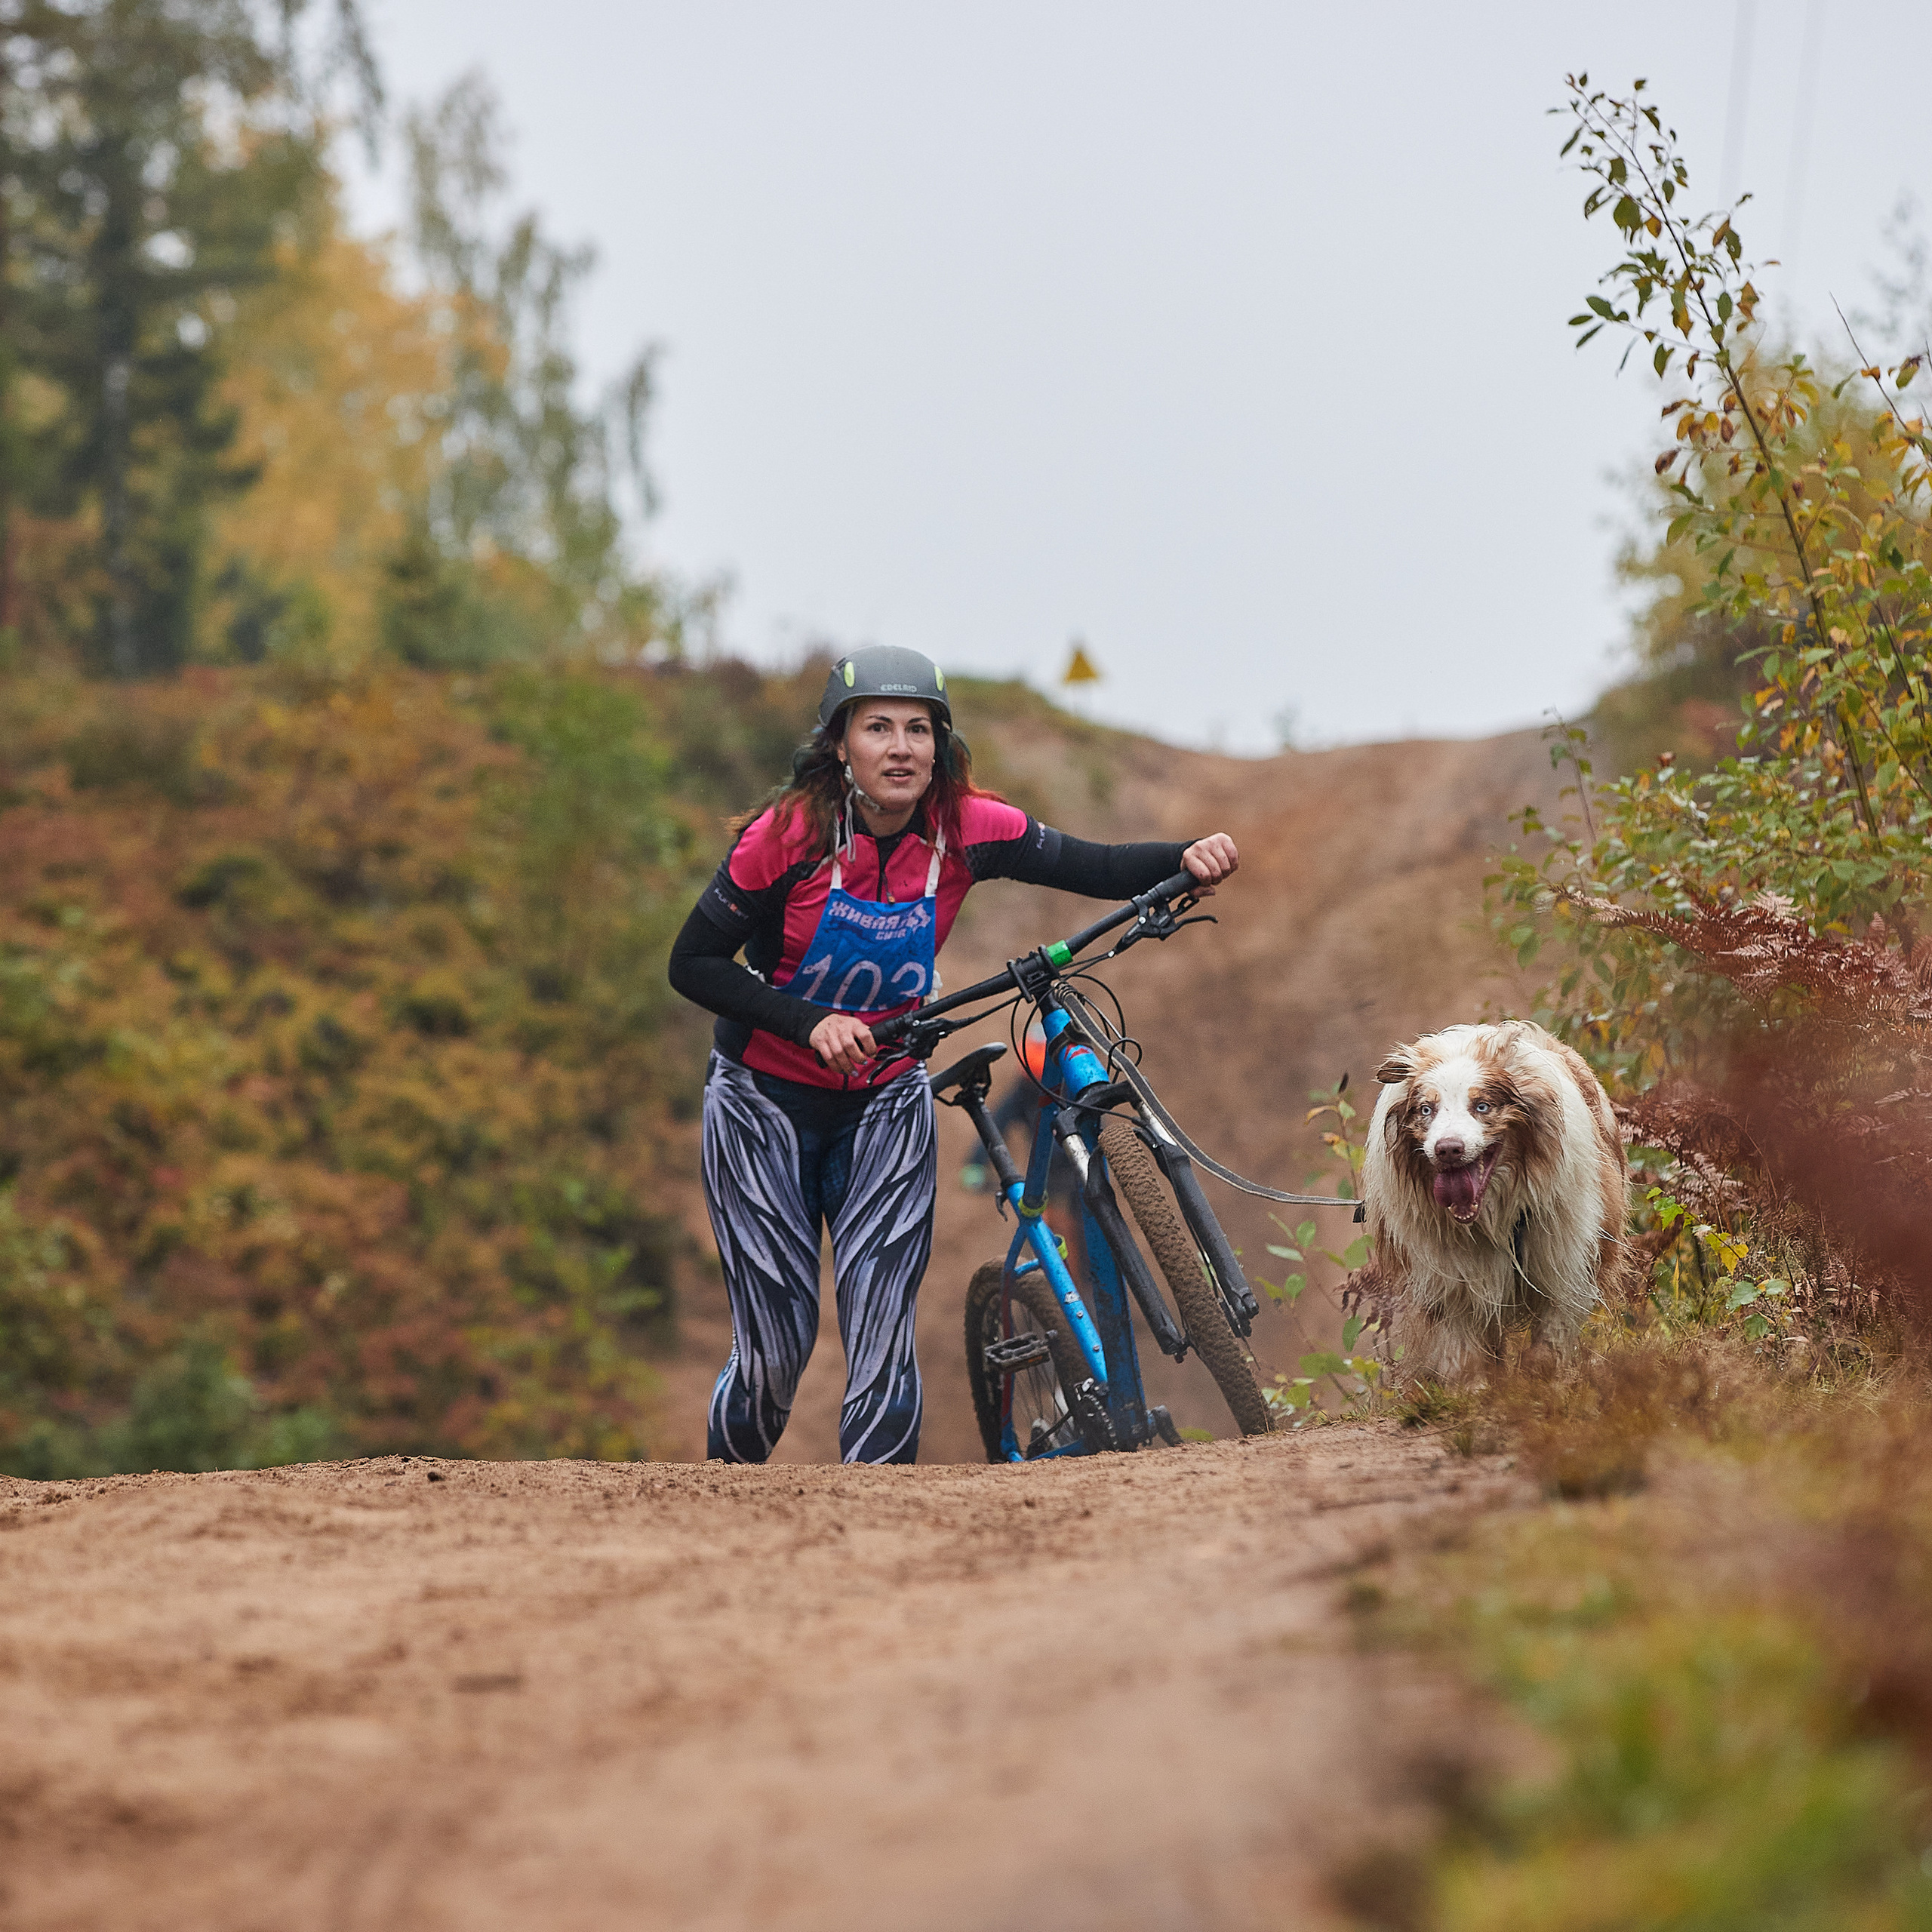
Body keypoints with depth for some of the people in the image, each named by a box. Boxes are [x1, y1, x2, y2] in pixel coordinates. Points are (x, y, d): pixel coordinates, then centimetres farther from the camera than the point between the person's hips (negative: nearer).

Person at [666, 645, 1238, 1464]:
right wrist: (810, 1022, -28)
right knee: (777, 1345, -4)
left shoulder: (963, 828, -13)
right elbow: (693, 965, -15)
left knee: (882, 1329, -10)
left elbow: (1094, 868, -12)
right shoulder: (789, 834, -21)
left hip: (883, 1103, 3)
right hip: (767, 1098, -3)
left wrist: (1189, 860, -32)